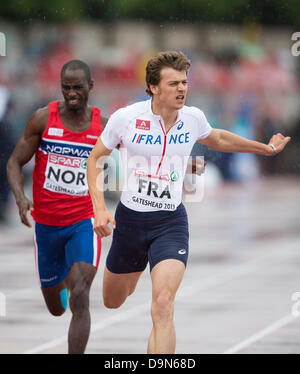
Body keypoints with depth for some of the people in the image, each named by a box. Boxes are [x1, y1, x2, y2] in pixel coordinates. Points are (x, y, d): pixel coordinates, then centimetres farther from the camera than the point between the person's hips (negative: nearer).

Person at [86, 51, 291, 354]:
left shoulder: (193, 119, -4)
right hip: (129, 218, 1)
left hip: (171, 222, -1)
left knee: (162, 306, -23)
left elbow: (216, 139, 22)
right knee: (112, 303, 19)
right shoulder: (125, 118, -12)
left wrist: (265, 147, 26)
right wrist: (99, 209, -10)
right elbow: (95, 160, 1)